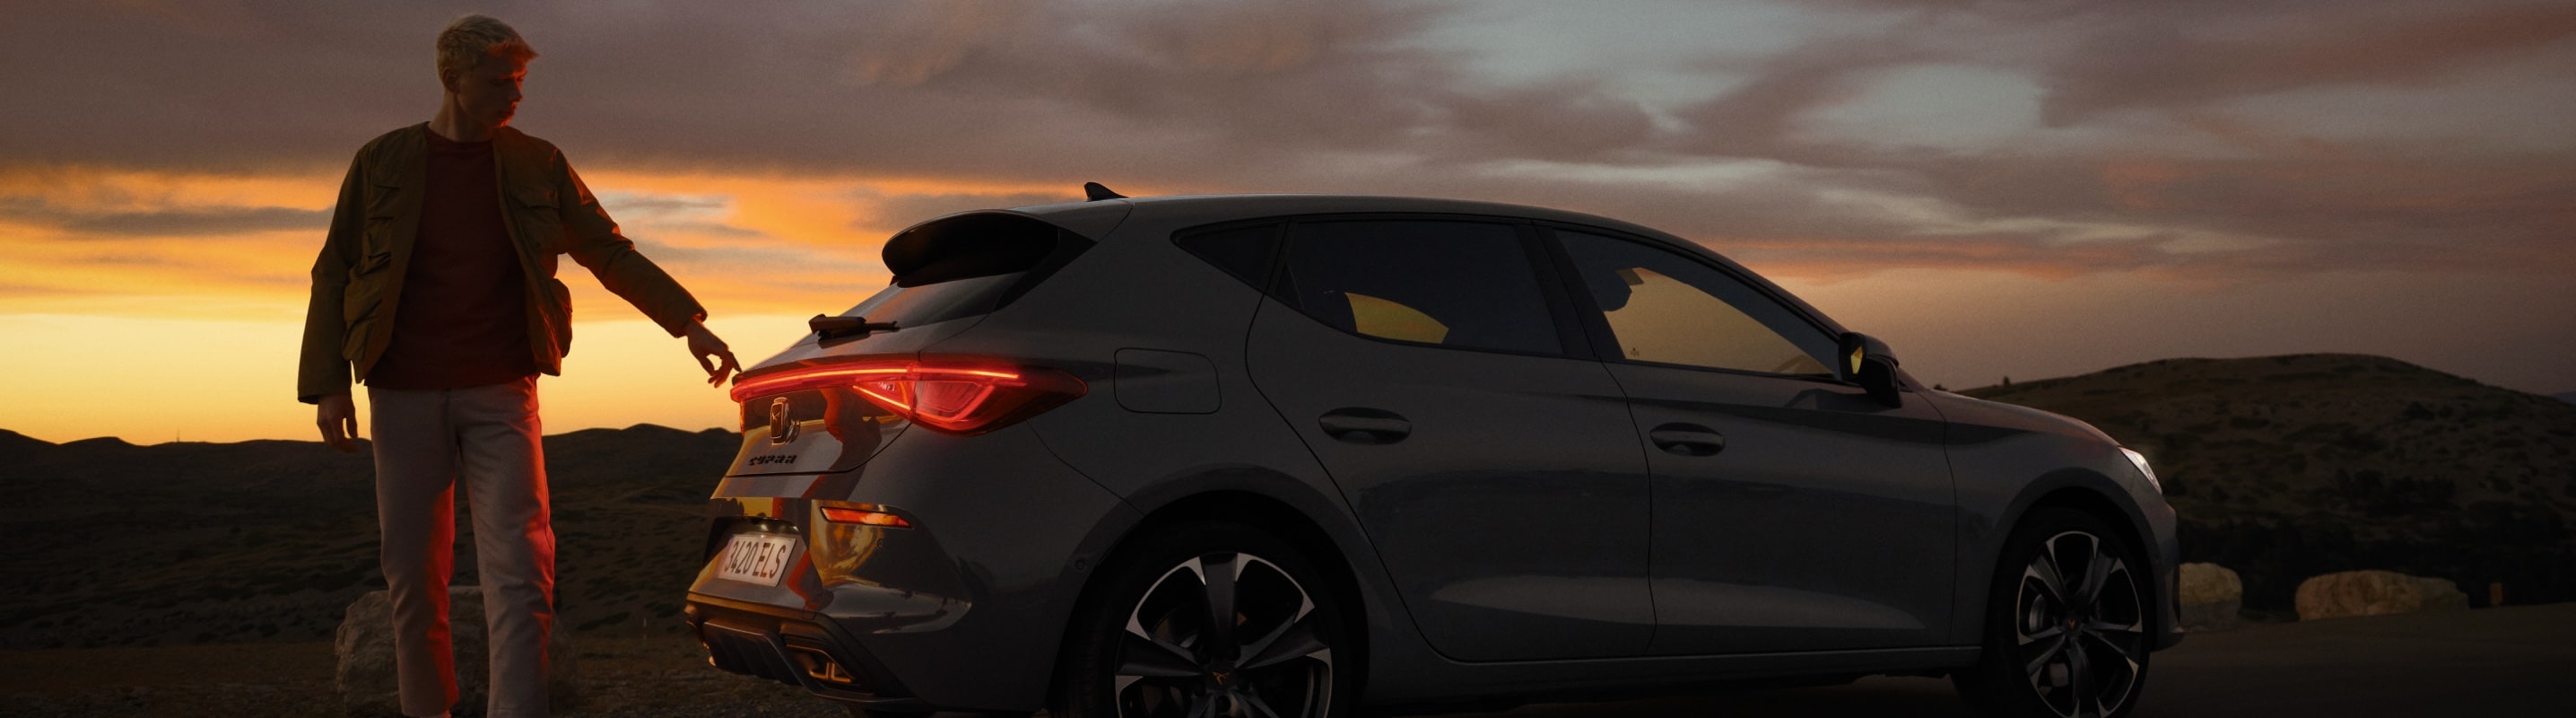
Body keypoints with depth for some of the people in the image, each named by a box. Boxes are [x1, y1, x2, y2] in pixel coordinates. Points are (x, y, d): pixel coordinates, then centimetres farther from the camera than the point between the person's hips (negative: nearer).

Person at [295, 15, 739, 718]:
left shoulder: (538, 166, 5)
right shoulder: (382, 162, 3)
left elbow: (611, 254, 8)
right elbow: (333, 273, 5)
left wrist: (688, 323, -1)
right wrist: (327, 384, -4)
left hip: (500, 397, 0)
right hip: (405, 398, 1)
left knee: (520, 573, -12)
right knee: (412, 574, 6)